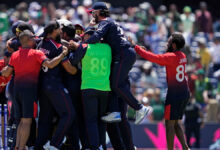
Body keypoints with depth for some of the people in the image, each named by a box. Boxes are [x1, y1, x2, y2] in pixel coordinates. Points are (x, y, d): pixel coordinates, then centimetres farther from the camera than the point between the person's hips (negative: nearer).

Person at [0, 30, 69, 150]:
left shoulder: (15, 55, 12)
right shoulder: (36, 53, -5)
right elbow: (50, 65, -18)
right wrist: (63, 54, -6)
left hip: (17, 89, 6)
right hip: (29, 89, -6)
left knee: (23, 121, 13)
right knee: (27, 121, -5)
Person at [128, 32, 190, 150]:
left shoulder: (171, 57, -14)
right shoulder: (182, 56, 11)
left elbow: (151, 57, -16)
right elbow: (163, 62, 21)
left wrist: (135, 47, -8)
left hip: (174, 94, -8)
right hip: (185, 93, 8)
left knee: (169, 123, -2)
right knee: (176, 123, 15)